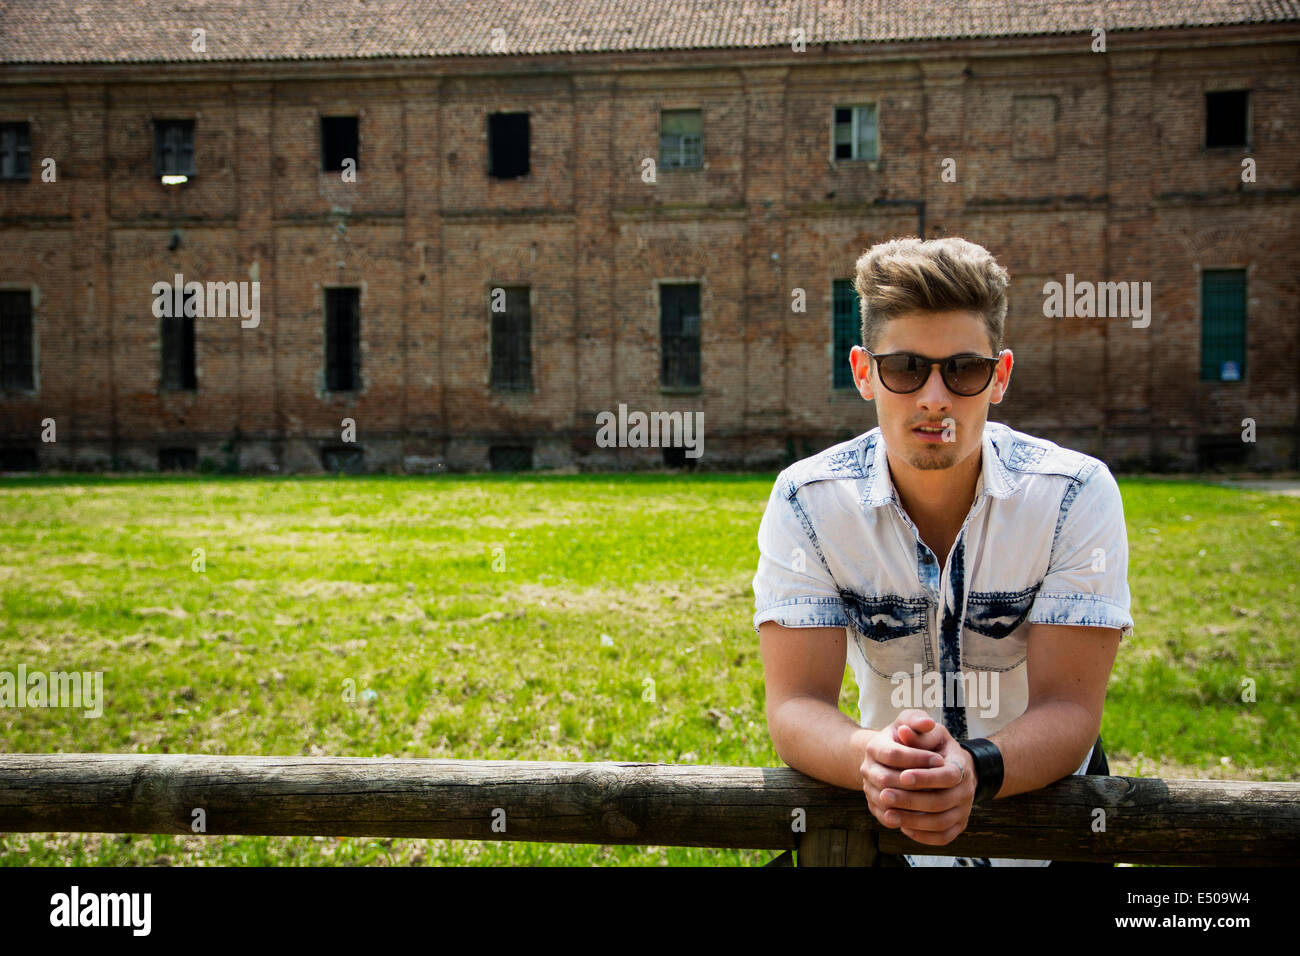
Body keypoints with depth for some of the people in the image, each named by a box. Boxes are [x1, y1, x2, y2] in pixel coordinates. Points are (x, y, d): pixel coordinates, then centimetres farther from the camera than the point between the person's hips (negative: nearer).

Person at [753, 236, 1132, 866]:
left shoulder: (1077, 495, -12)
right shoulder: (806, 501, -11)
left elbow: (1069, 708, -17)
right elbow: (795, 705, -16)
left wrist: (975, 769, -38)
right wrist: (868, 757, -39)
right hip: (889, 815, 0)